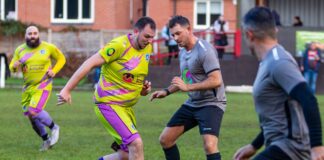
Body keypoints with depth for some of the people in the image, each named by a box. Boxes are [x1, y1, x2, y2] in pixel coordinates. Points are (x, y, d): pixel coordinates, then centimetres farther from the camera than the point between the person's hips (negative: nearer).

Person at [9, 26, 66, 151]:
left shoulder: (48, 47, -5)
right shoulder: (20, 50, 1)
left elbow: (61, 59, 9)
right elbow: (12, 67, 7)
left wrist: (54, 71, -8)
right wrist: (14, 66, -18)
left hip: (43, 85, -5)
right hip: (28, 87, 5)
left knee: (34, 111, -23)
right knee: (31, 117, 7)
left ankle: (54, 127, 3)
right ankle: (46, 140, 28)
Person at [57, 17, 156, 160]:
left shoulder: (147, 48, 6)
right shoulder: (119, 45, -18)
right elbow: (90, 63, -20)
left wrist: (144, 88, 0)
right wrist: (67, 89, -24)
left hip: (126, 107, 8)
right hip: (108, 104, -8)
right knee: (136, 144, -21)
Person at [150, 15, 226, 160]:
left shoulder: (204, 50, -18)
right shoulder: (183, 52, 10)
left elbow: (216, 80, -26)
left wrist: (187, 87, -28)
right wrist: (167, 91, 14)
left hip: (211, 103, -9)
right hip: (192, 103, 9)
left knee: (209, 146, -27)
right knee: (165, 139, 9)